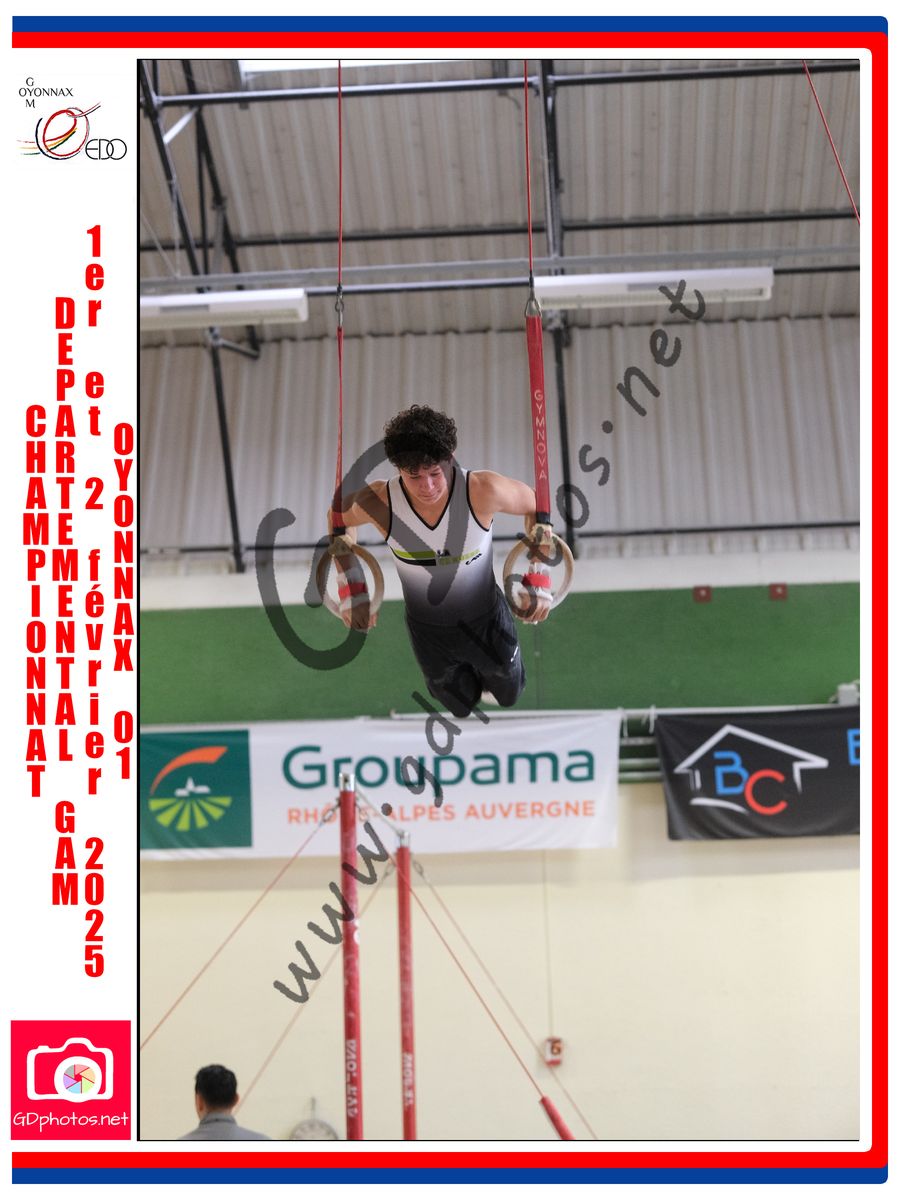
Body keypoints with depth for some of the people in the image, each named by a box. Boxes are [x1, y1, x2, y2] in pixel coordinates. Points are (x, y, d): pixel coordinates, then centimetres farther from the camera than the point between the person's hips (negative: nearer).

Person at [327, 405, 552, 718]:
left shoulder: (482, 490, -35)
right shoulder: (378, 502, -31)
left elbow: (534, 504, -13)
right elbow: (339, 517, -7)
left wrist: (540, 579, -15)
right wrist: (351, 590, -11)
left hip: (486, 619, -1)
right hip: (428, 630, 1)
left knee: (509, 695, 27)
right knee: (461, 707, 27)